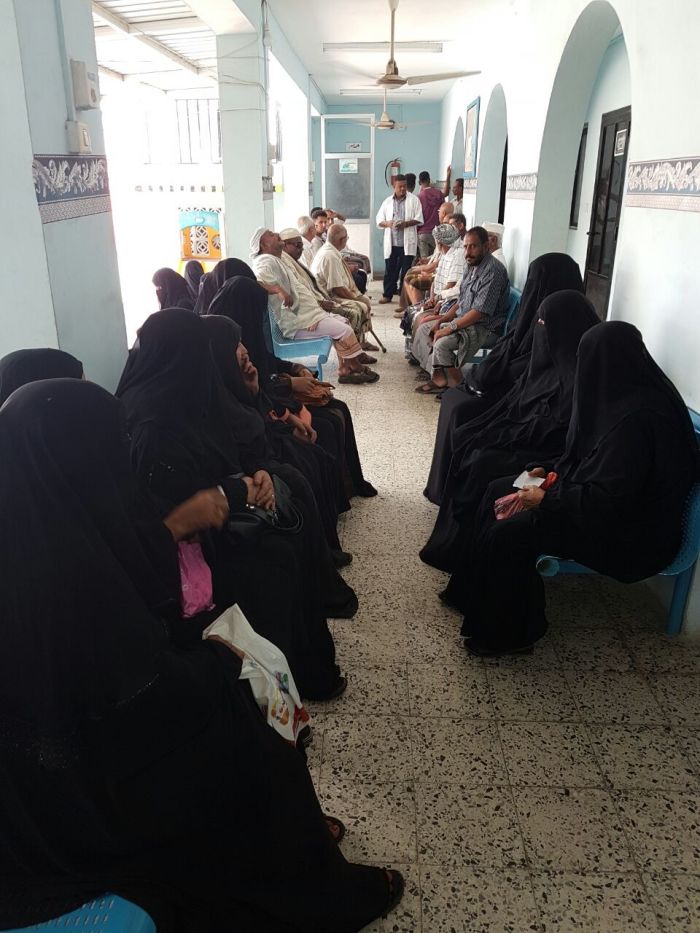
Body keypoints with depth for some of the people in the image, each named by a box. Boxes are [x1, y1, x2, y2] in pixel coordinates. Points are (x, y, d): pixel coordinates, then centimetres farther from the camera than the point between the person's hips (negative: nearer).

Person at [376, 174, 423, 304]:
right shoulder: (387, 201, 9)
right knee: (390, 270, 7)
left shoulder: (413, 200, 2)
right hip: (391, 242, 2)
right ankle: (388, 294, 17)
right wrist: (387, 223, -12)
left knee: (406, 270, 1)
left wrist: (406, 223, -17)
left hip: (407, 243, -2)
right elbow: (379, 220, 9)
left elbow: (419, 219, -2)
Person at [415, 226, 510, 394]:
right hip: (463, 320, 10)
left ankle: (457, 385, -9)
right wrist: (440, 321, 5)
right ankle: (439, 378, 8)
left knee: (441, 344, -27)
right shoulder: (473, 267, 11)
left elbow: (479, 312, -26)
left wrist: (450, 328, -22)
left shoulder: (493, 270, -20)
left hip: (484, 327, -10)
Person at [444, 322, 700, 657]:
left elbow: (610, 499, -28)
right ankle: (478, 593, 16)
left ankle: (506, 632, 1)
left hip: (627, 532, -10)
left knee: (508, 533, -20)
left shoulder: (636, 418, -29)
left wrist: (548, 500, -17)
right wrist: (551, 469, 5)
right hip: (620, 504, 10)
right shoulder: (634, 392, 1)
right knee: (498, 491, 5)